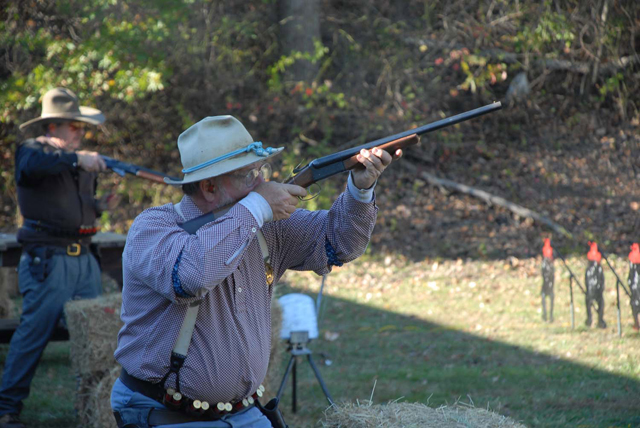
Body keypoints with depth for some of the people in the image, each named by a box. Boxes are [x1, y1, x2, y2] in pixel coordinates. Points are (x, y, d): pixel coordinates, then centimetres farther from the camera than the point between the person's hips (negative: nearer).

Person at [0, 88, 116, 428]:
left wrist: (100, 206, 8)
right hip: (47, 261, -7)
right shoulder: (32, 150, -2)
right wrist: (76, 158, -36)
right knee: (34, 333, -9)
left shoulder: (83, 161, 20)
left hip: (83, 259, 7)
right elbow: (34, 163, -27)